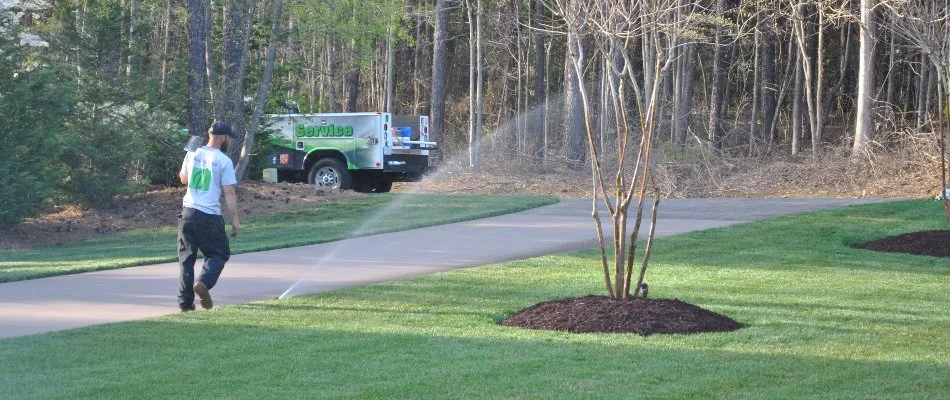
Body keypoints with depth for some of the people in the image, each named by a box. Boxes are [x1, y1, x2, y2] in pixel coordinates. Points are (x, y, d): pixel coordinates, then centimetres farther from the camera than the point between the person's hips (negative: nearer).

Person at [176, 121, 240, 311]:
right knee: (219, 253, 12)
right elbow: (229, 193, -7)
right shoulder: (224, 161, -7)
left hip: (188, 212, 4)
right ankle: (204, 282, -14)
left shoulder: (192, 154, 5)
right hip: (210, 217, -4)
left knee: (186, 257, 11)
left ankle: (185, 301, 7)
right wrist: (235, 220, -2)